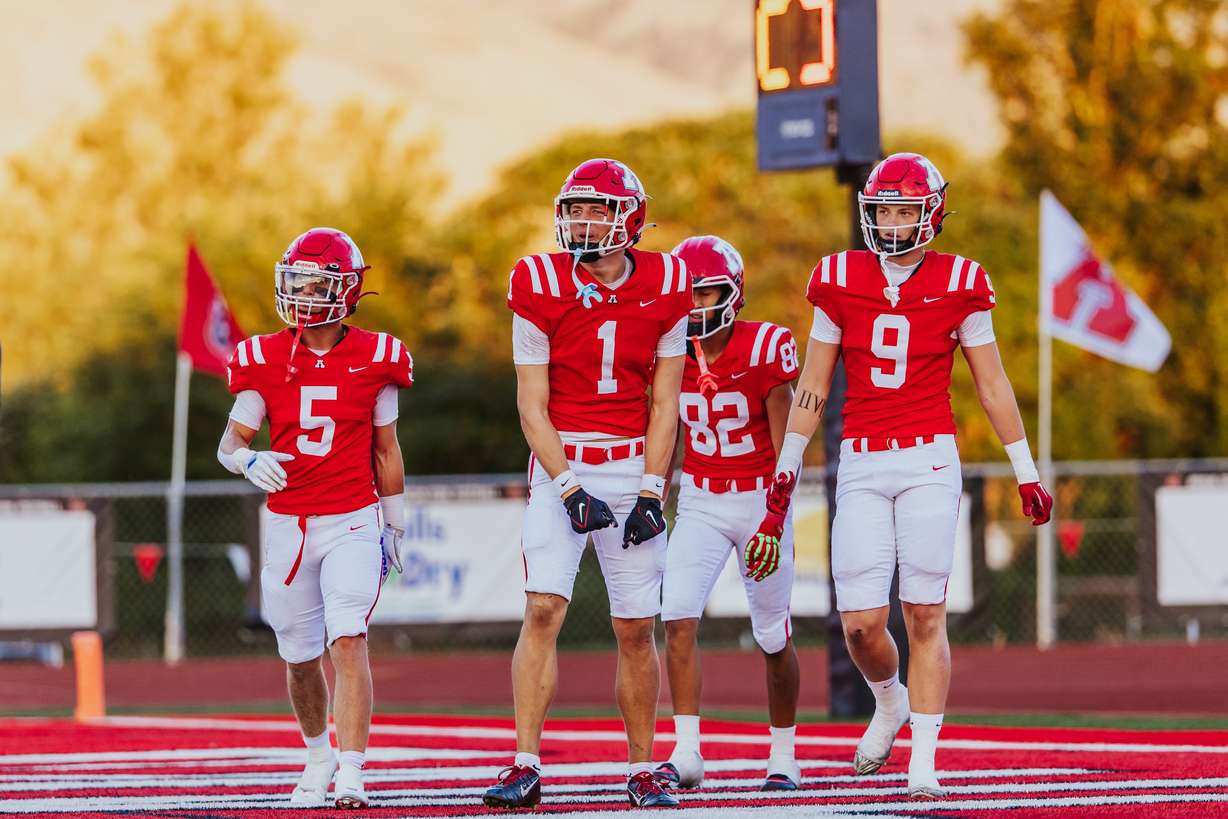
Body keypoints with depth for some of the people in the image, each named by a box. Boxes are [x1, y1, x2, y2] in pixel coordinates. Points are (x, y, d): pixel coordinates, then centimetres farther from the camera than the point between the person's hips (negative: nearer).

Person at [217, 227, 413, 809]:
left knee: (348, 641, -18)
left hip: (353, 521, -2)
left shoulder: (374, 359, -1)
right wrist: (248, 461, -21)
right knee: (300, 656, 11)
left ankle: (351, 776, -21)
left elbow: (385, 451, 8)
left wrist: (394, 527, 13)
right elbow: (230, 441, 2)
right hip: (288, 524, 2)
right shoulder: (264, 359, 0)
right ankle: (318, 754, 37)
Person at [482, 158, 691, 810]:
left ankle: (641, 772, 14)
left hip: (635, 467, 1)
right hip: (560, 464, -1)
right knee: (543, 609, -15)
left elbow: (663, 404, 1)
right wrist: (571, 490, -16)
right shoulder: (540, 287, -6)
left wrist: (650, 495, -8)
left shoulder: (663, 289, -2)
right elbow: (532, 407, -6)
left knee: (636, 628, 3)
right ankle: (526, 767, -14)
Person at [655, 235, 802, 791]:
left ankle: (783, 754, 24)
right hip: (699, 501, 3)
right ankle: (686, 752, -14)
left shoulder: (766, 348, -16)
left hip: (761, 499, -3)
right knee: (679, 619, -15)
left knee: (774, 638, 7)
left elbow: (784, 449, -14)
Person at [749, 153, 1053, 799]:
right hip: (861, 465, 2)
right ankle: (889, 704, 28)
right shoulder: (840, 281, 4)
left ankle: (924, 762, 1)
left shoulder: (958, 285, 1)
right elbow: (811, 387, 10)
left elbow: (992, 386, 8)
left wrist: (1025, 472, 10)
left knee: (924, 614, -5)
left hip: (929, 461, -2)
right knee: (861, 622, -4)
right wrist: (786, 469, 8)